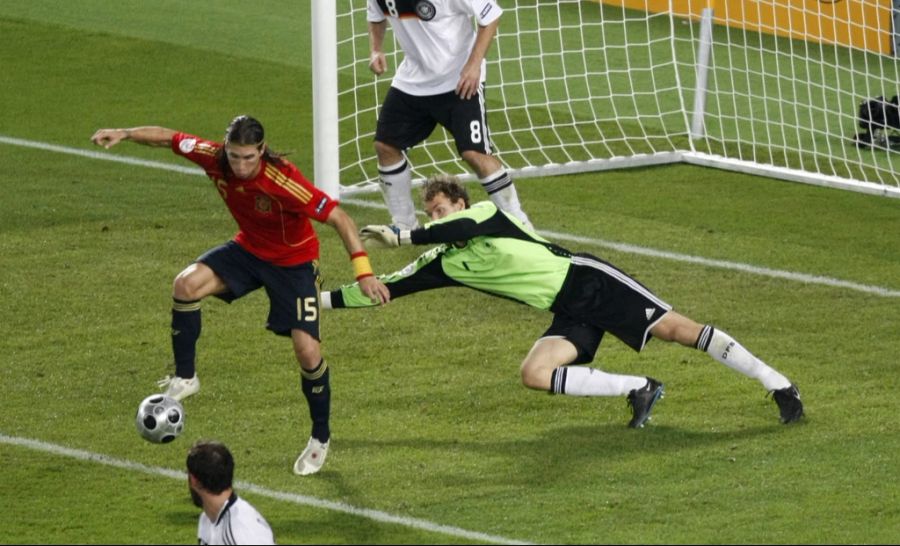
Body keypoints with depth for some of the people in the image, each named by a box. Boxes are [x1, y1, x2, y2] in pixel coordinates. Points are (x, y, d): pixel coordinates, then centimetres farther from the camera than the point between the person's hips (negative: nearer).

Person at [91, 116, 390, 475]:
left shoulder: (282, 180, -35)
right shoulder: (215, 159, -22)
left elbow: (339, 218, -34)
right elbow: (168, 138, -7)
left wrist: (363, 272, -40)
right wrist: (124, 134, -21)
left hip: (293, 261, -4)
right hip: (248, 248, 4)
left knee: (307, 349, -11)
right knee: (187, 284, -19)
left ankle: (321, 439, 10)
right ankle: (184, 378, -1)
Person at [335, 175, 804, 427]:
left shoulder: (485, 213, -5)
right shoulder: (445, 264, 9)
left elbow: (462, 226, -28)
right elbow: (388, 287, 10)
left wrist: (400, 236, -28)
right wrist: (324, 299, 5)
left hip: (587, 280, -6)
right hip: (569, 317, 6)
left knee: (675, 328, -12)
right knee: (534, 374, -20)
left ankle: (778, 385, -5)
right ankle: (640, 390, -10)